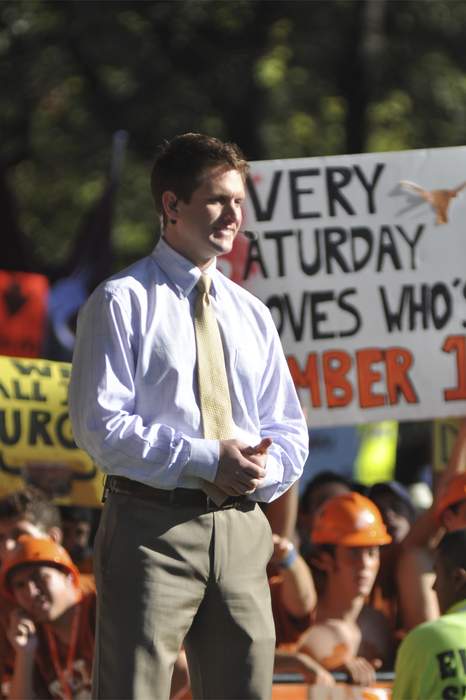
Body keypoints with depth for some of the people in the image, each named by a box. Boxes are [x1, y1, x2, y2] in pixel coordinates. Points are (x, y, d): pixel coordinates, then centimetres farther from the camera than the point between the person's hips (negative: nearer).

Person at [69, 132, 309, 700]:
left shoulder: (251, 315, 19)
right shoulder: (122, 302, 0)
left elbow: (288, 430, 21)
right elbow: (99, 425, -9)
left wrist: (261, 471, -3)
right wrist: (205, 460, -16)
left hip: (239, 527, 6)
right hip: (153, 527, -6)